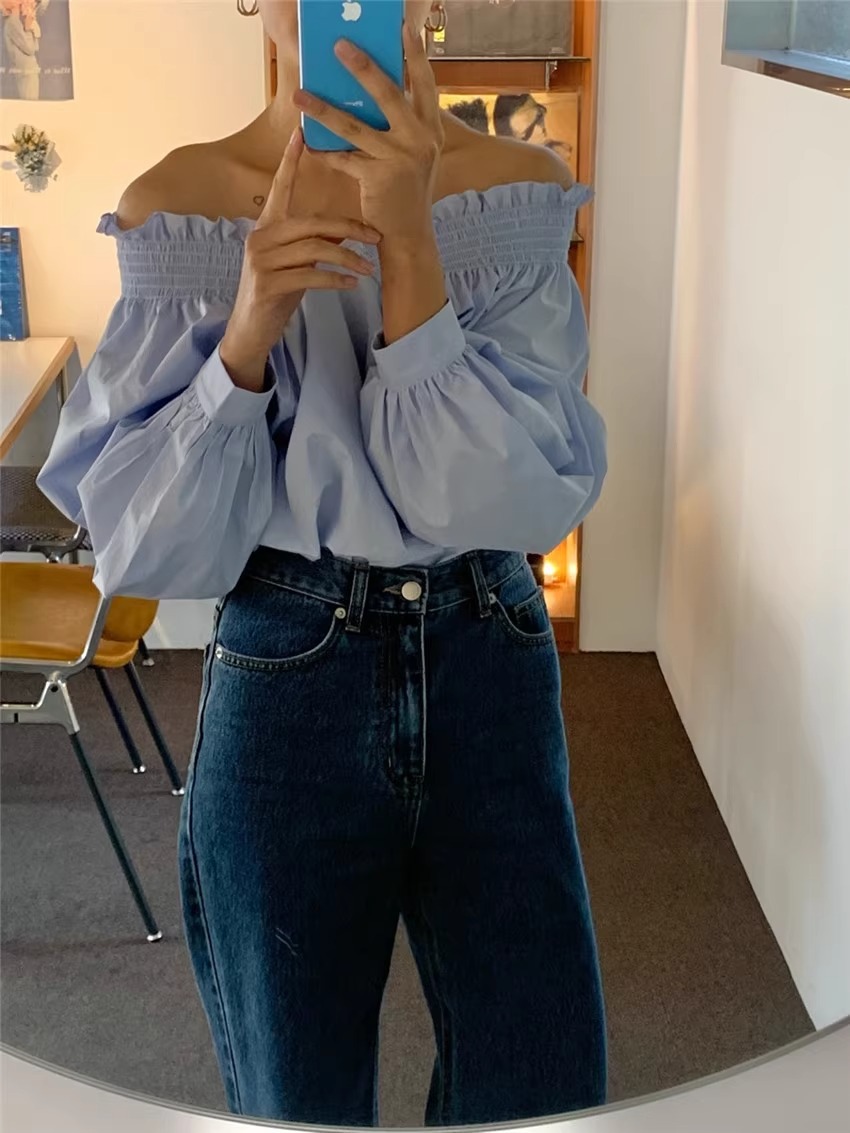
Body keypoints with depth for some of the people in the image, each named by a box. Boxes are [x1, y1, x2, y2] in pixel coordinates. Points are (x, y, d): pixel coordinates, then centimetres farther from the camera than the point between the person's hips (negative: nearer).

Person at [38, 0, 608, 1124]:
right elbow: (152, 546, -7)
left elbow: (517, 499, -14)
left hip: (491, 666, 1)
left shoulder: (524, 195, -4)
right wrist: (247, 332, -22)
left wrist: (410, 244, -23)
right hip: (283, 681, 0)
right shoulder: (178, 208, -5)